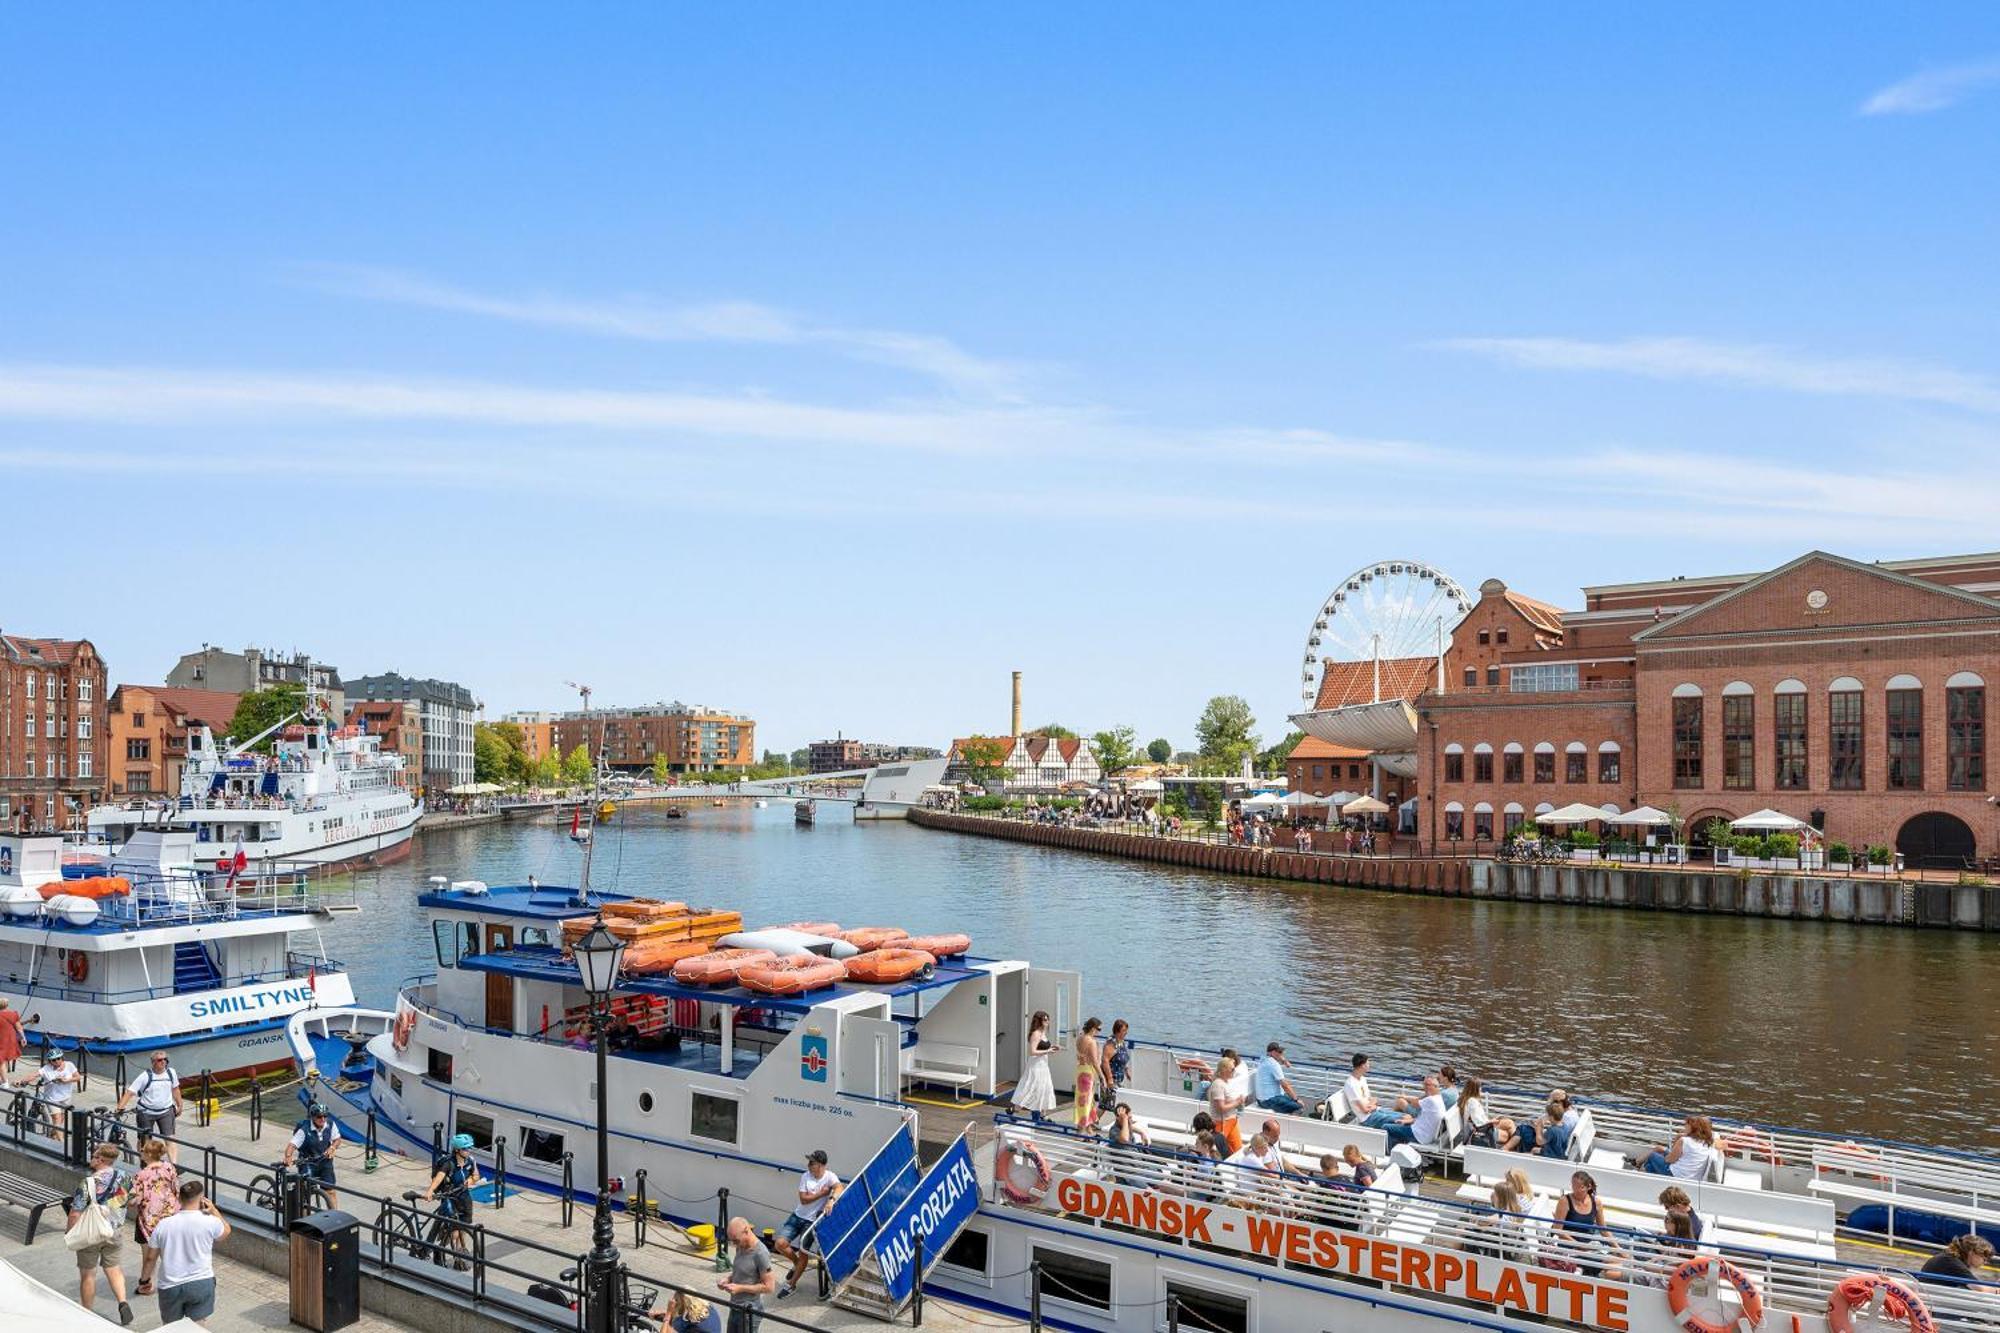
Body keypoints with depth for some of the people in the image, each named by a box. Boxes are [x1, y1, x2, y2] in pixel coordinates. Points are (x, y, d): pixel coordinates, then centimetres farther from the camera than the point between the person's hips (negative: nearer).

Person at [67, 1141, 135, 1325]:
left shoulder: (89, 1183, -23)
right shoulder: (125, 1176, -7)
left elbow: (75, 1214, -20)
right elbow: (132, 1200, 7)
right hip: (116, 1231, 4)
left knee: (88, 1274, 13)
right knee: (112, 1267, 20)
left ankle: (86, 1313, 26)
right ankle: (123, 1302, 5)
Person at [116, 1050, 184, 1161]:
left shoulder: (171, 1072, -4)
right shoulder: (145, 1076, -15)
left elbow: (175, 1089, 10)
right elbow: (130, 1092, -18)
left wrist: (179, 1106, 15)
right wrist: (120, 1107, -29)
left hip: (166, 1111, 2)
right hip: (146, 1113, -1)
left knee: (170, 1138, -10)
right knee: (145, 1140, 13)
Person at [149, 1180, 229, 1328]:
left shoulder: (163, 1224, -7)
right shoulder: (210, 1222, -12)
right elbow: (226, 1232, 11)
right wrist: (214, 1210, 6)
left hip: (170, 1286, 2)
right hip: (201, 1284, -2)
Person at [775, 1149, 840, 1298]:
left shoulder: (829, 1177, -14)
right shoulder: (805, 1176, -3)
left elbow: (838, 1188, -34)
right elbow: (803, 1199, -9)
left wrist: (831, 1200, -53)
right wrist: (822, 1193, -18)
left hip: (813, 1221, -4)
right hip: (798, 1216, 4)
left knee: (803, 1254, -2)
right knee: (780, 1244, -6)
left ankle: (791, 1285, 20)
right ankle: (797, 1263, 23)